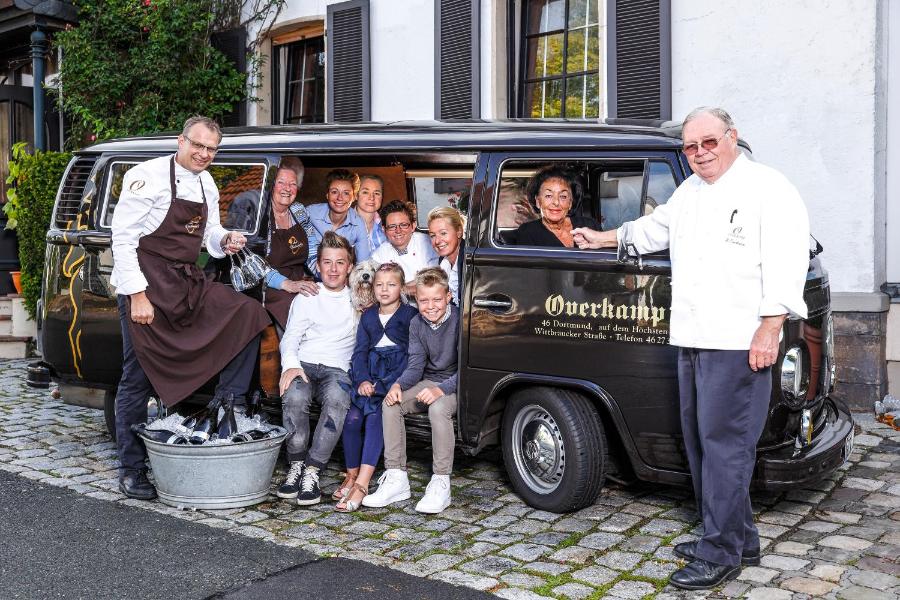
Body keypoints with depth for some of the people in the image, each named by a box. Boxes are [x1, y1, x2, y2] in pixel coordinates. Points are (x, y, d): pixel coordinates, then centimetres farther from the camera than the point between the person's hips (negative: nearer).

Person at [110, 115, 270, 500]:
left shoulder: (207, 184, 12)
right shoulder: (148, 176, -11)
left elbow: (209, 234, 23)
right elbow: (123, 238, -14)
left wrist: (224, 241, -1)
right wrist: (137, 294, -20)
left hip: (189, 283, 7)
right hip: (147, 285, -7)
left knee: (249, 314, -7)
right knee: (138, 377, -1)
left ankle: (228, 403, 2)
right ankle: (131, 470, 11)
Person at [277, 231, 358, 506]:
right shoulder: (306, 298, 16)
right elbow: (290, 338, 7)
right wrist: (290, 365, -14)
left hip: (338, 369, 0)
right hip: (303, 365, 0)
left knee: (337, 398, -37)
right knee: (294, 397, -36)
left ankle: (311, 471, -32)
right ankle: (296, 465, -18)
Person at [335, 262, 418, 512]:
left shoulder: (411, 316, 4)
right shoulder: (368, 316, 20)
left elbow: (412, 356, -5)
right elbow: (360, 352, 13)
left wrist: (382, 385, -13)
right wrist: (362, 380, -8)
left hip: (396, 379, -4)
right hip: (369, 378, 4)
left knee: (375, 416, -28)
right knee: (352, 418, -20)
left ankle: (362, 484, -32)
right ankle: (352, 475, -3)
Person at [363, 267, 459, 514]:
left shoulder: (459, 320, -18)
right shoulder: (417, 324, 1)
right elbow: (415, 366, -1)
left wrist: (440, 390, -35)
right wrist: (398, 385, -21)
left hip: (457, 384, -6)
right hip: (429, 382, 6)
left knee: (438, 408, -36)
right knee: (390, 404, -17)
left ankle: (441, 484, -26)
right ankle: (396, 478, -12)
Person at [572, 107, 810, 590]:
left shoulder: (768, 188, -6)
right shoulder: (689, 193, 20)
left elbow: (787, 261, -14)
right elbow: (653, 228, 37)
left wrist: (769, 328, -20)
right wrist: (601, 239, 43)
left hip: (738, 343, -9)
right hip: (691, 341, 9)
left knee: (723, 442, -7)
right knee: (699, 439, 12)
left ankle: (721, 553, 3)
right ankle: (741, 542, 24)